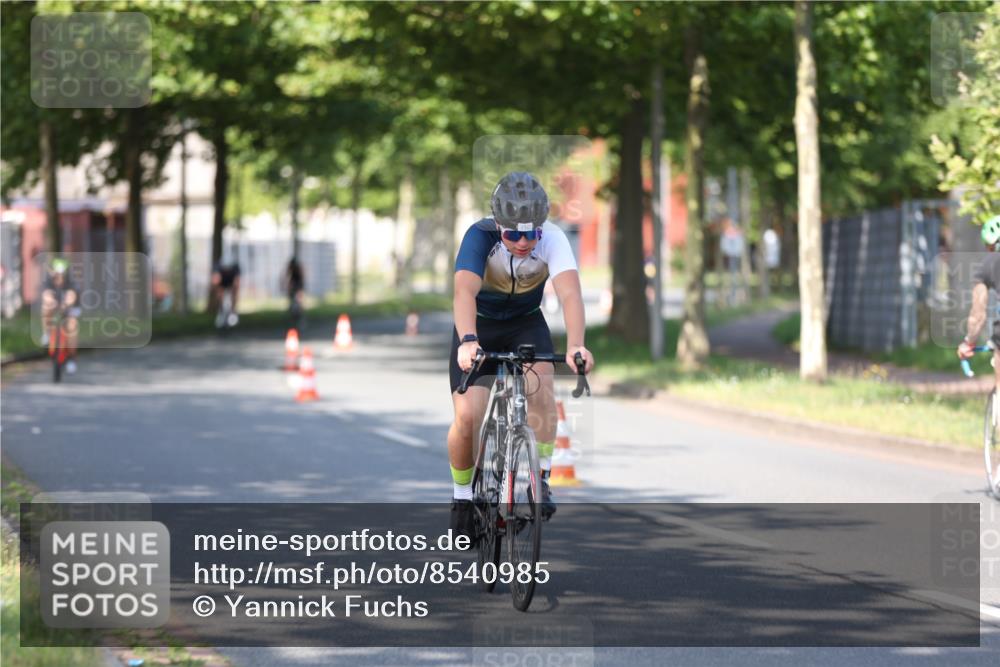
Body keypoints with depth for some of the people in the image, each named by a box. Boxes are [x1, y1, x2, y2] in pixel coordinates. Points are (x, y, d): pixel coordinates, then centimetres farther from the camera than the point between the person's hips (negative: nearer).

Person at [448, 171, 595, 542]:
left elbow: (569, 292, -41)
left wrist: (575, 344, -59)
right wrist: (467, 341, -62)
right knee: (467, 416, -15)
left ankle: (541, 480, -14)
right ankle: (462, 497, 10)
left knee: (541, 383, -29)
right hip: (479, 325, -1)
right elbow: (465, 290, -44)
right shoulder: (480, 236, -30)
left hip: (526, 322, 1)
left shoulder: (552, 240, -27)